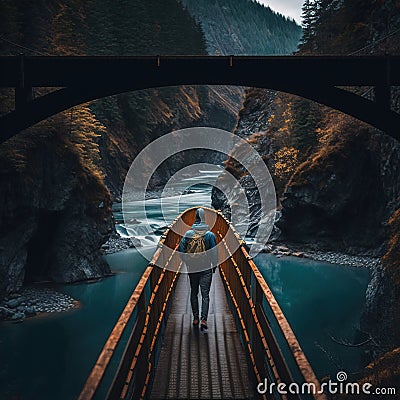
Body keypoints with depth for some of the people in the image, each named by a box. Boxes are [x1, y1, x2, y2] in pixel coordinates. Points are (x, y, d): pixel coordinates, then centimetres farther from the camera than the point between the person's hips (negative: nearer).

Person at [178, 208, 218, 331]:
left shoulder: (188, 234, -3)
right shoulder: (210, 235, -8)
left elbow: (181, 249, -4)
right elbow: (214, 251, -6)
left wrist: (187, 262, 9)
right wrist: (215, 265, 8)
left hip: (192, 269, 2)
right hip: (206, 269, -2)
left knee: (193, 293, 15)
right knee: (205, 295, 0)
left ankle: (195, 318, 20)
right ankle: (203, 320, -13)